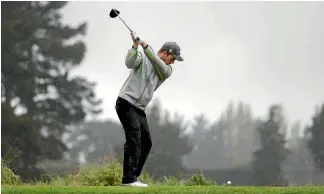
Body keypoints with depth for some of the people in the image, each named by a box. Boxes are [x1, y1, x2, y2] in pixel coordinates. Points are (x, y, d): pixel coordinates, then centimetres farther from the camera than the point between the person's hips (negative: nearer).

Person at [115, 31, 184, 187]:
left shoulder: (167, 70, 10)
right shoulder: (142, 58, -1)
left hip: (139, 109, 8)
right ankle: (128, 179, -24)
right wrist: (135, 46, -31)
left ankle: (132, 179, 14)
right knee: (134, 138, -20)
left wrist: (145, 46, -22)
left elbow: (159, 64, -11)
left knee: (146, 143, 7)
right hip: (126, 102, -8)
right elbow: (129, 63, -20)